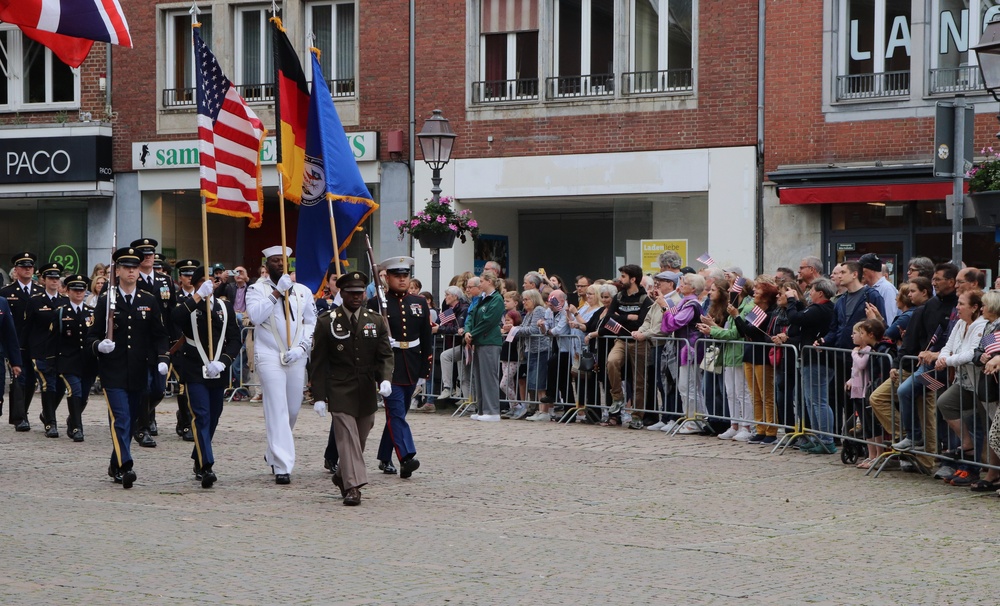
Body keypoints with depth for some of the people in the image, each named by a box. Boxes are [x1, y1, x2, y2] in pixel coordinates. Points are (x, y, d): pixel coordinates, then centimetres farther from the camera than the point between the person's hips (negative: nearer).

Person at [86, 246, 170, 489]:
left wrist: (162, 359, -6)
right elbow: (92, 336, 2)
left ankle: (116, 465, 24)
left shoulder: (149, 302, 8)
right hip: (113, 372, -3)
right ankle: (124, 467, -21)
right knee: (120, 420, -14)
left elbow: (160, 335, 10)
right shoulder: (106, 301, 1)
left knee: (131, 421, 10)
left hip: (139, 373, 3)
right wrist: (99, 346, -20)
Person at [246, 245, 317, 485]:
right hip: (269, 355, -5)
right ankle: (282, 466, -13)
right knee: (277, 410, -12)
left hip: (296, 357, 5)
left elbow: (311, 322, 11)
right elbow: (255, 315, -18)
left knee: (293, 409, 13)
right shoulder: (257, 289, -1)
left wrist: (301, 347, -4)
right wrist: (277, 292, -21)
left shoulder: (302, 291, 10)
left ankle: (273, 453, 36)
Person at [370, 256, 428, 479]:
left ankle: (385, 459, 24)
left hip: (411, 367, 5)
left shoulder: (420, 303, 10)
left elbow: (426, 337, 12)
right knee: (396, 412, -13)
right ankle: (406, 458, -24)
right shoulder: (376, 304, -3)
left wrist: (426, 368, 8)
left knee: (397, 413, 13)